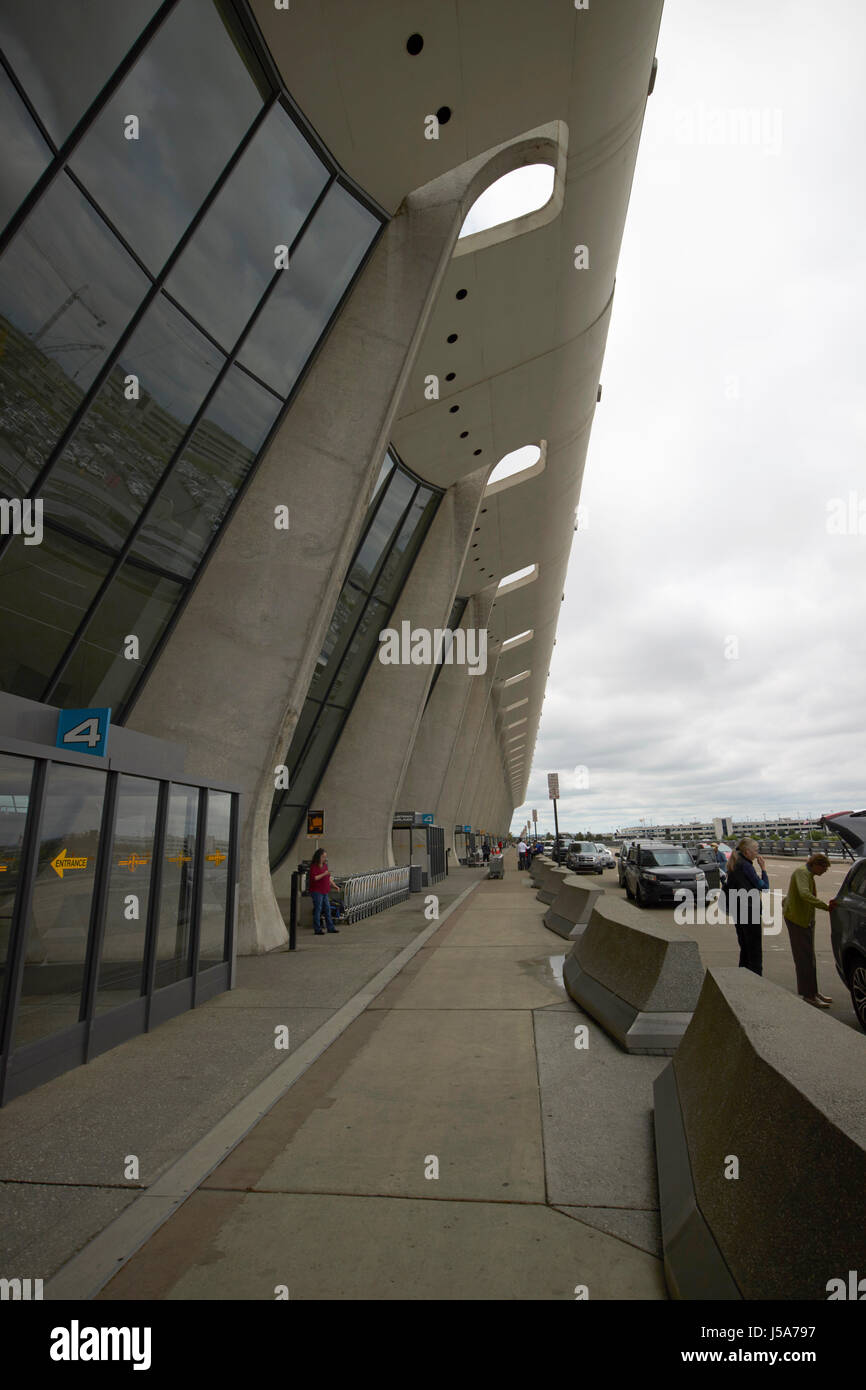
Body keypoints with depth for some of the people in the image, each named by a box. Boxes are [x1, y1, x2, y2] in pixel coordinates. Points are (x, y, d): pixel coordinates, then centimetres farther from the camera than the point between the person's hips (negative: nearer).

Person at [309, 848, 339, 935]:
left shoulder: (325, 865, 13)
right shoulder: (314, 866, -12)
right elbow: (313, 878, -22)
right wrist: (324, 874, -23)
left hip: (324, 891, 8)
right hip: (316, 891, -8)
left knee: (327, 909, 11)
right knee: (318, 910, -3)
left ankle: (331, 928, 18)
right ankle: (317, 930, 6)